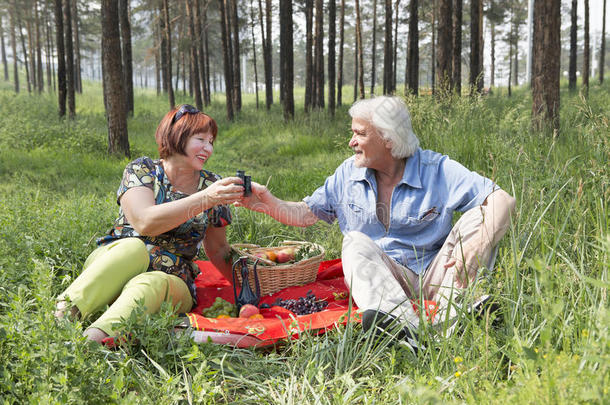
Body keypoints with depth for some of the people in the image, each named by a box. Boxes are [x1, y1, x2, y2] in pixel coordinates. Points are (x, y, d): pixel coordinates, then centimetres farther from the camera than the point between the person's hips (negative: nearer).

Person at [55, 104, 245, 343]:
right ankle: (62, 315, -48)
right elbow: (145, 222, -21)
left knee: (150, 284, -36)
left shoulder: (211, 184, 9)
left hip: (171, 281, 1)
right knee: (133, 247, -36)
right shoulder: (142, 170, 0)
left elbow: (218, 250, 19)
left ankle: (92, 338, -60)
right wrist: (205, 199, -26)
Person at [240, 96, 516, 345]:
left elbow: (503, 201, -14)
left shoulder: (438, 170, -6)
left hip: (432, 278, -1)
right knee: (356, 242, -28)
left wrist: (478, 247, -31)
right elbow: (307, 213, 13)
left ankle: (448, 319, -43)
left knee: (479, 216, -21)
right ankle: (404, 325, -55)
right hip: (378, 278, 2)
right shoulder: (348, 173, 6)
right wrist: (270, 204, -5)